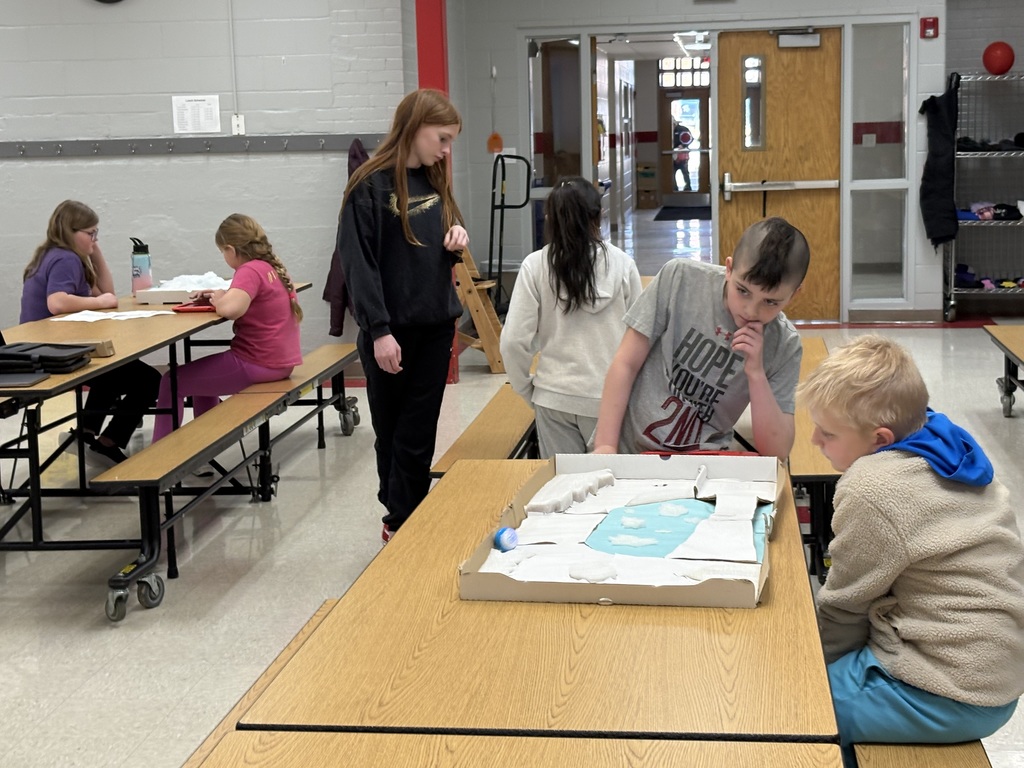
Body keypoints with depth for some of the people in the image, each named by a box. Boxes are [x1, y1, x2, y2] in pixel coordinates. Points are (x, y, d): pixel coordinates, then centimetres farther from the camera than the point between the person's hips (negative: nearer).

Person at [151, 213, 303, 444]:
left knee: (172, 382, 3)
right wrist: (221, 295, 5)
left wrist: (219, 299, -11)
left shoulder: (250, 271, -19)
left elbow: (229, 309, -34)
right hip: (282, 362, 10)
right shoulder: (274, 267, 9)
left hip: (257, 365, -10)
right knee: (202, 374, 32)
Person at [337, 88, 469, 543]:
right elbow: (358, 262, -16)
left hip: (436, 326, 6)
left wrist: (457, 236, -2)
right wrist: (378, 330, -20)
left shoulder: (435, 181, 10)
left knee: (418, 434, 7)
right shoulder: (370, 186, -12)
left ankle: (403, 519, 16)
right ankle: (400, 519, 20)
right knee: (391, 431, 9)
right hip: (392, 332, -6)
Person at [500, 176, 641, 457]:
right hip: (610, 395, 0)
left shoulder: (535, 266, -6)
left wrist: (527, 389, 8)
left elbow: (514, 341, -8)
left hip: (554, 397, 1)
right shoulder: (621, 264, -5)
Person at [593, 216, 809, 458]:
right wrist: (605, 446, -12)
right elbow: (626, 363, -5)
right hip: (626, 450, 0)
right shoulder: (680, 278, -9)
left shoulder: (784, 346, -6)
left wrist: (756, 373, -18)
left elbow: (777, 451, -7)